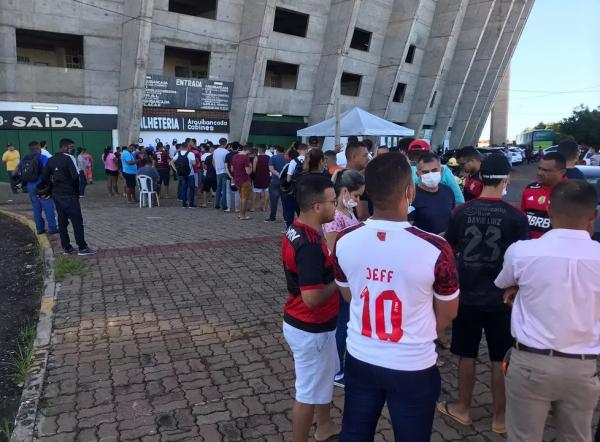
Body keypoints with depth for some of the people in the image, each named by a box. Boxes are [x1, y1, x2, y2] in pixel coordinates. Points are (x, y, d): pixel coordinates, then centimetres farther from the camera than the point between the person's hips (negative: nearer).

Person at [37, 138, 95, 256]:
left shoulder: (51, 160, 10)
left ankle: (67, 248, 15)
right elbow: (75, 177, -19)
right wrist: (77, 191, -4)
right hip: (69, 195, -7)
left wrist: (50, 191, 18)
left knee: (62, 222, 11)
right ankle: (82, 248, 1)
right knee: (77, 221, -2)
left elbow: (45, 178, 9)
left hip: (57, 195, 8)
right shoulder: (69, 158, -13)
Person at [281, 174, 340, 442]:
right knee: (309, 391, 10)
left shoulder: (295, 231, 1)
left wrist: (332, 268, 3)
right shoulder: (310, 246, -30)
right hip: (310, 329, -10)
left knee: (324, 376, 28)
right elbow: (312, 298, -31)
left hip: (300, 323, 10)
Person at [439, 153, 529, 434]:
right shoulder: (516, 216, -12)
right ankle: (500, 417, 26)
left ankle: (463, 409, 28)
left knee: (467, 356, 14)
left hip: (467, 295, 1)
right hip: (501, 298, -1)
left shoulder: (461, 212, -7)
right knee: (500, 360, 13)